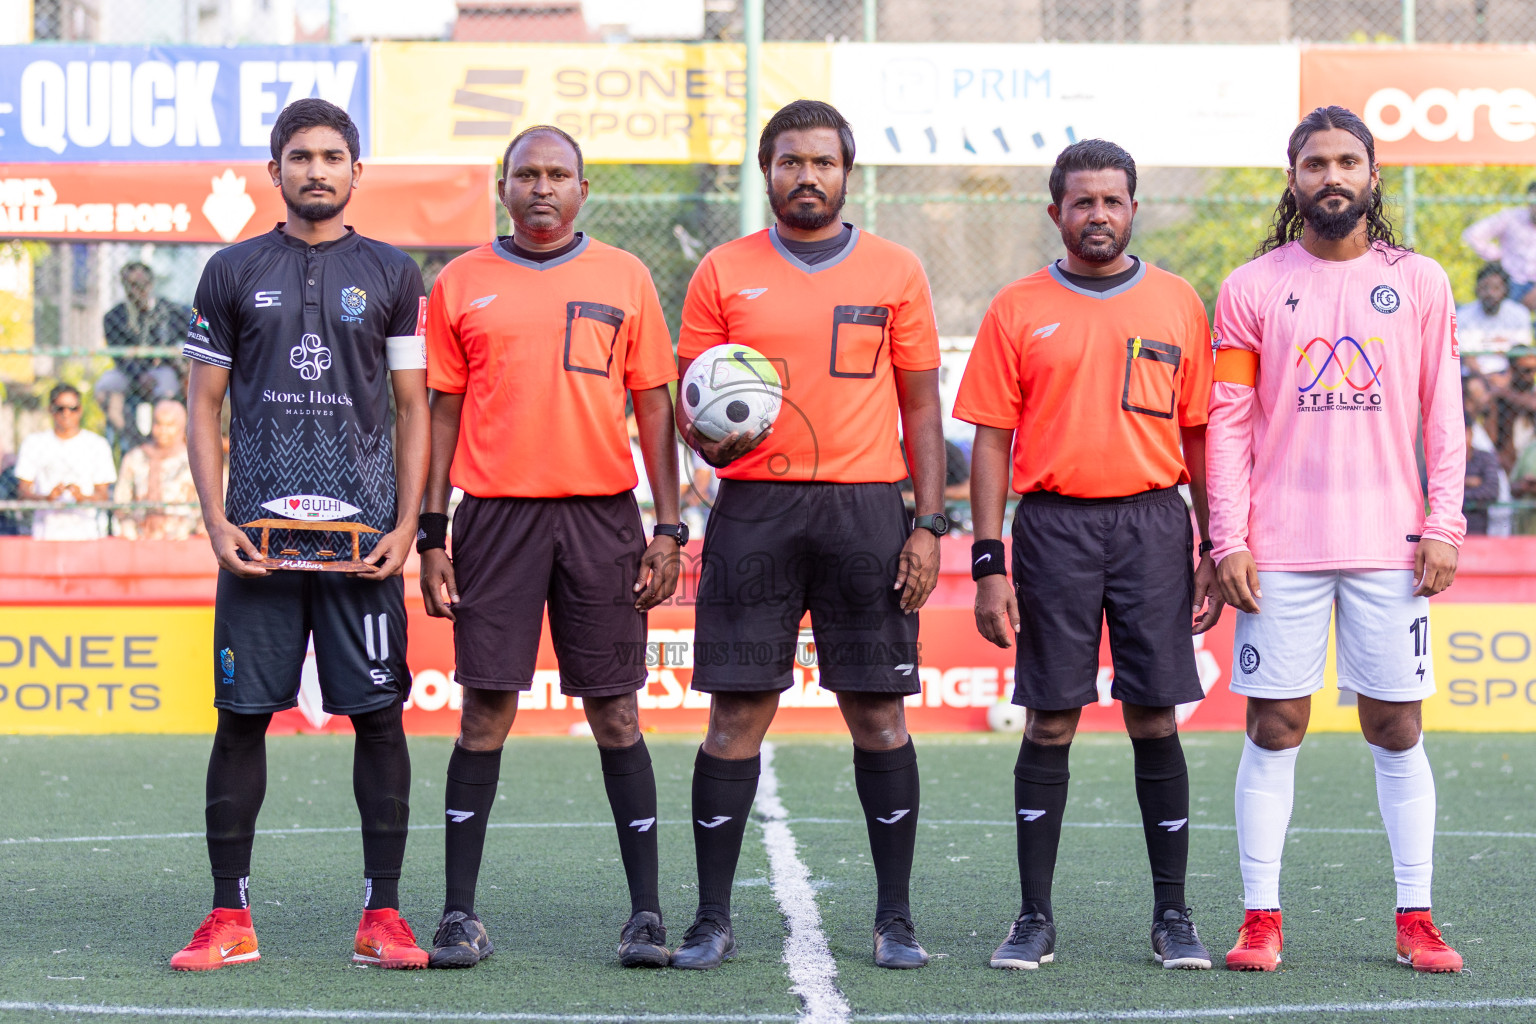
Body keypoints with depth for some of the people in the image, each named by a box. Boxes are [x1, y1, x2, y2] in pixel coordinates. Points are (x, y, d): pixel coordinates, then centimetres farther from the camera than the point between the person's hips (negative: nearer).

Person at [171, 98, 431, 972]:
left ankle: (382, 915, 5)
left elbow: (414, 409, 9)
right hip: (259, 531, 0)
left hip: (364, 534, 0)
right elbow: (206, 407, 10)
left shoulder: (392, 274, 9)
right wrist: (217, 521, -2)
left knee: (379, 716, -1)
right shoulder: (234, 273, 9)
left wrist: (407, 525, -2)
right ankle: (231, 917, 7)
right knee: (242, 716, 1)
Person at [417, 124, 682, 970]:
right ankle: (460, 913, 3)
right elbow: (442, 413, 8)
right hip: (497, 514, 0)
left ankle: (646, 911, 6)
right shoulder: (460, 284, 7)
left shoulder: (623, 279, 7)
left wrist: (667, 530, 0)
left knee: (615, 712, 2)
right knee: (485, 711, -1)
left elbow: (654, 407, 8)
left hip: (602, 516, 0)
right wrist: (430, 536, 1)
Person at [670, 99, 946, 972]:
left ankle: (896, 919, 10)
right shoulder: (723, 274, 7)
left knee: (878, 715, 2)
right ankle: (713, 920, 6)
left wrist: (929, 523, 0)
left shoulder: (895, 272, 7)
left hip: (867, 508, 0)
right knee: (737, 713, -1)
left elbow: (921, 407, 8)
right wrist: (708, 437, -14)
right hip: (755, 508, 0)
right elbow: (692, 401, 9)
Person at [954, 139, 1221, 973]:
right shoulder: (1018, 311, 5)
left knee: (1155, 722, 1)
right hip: (1053, 523, 0)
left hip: (1153, 522, 1)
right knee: (1049, 724, 1)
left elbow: (1200, 432, 10)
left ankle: (1172, 915, 9)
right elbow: (991, 440, 4)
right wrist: (988, 563, -3)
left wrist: (1214, 552, 5)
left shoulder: (1177, 304, 8)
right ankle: (1035, 918, 8)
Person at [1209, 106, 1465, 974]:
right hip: (1281, 544, -1)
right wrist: (1229, 538, -5)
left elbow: (1445, 415, 7)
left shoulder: (1420, 283, 7)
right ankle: (1262, 918, 4)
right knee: (1275, 728, 0)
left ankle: (1416, 919, 8)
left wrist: (1443, 527, -2)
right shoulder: (1253, 287, 4)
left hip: (1389, 541, 1)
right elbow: (1228, 421, 2)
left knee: (1398, 729, 3)